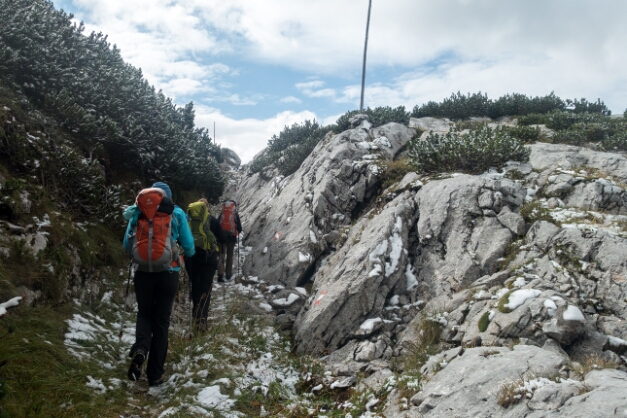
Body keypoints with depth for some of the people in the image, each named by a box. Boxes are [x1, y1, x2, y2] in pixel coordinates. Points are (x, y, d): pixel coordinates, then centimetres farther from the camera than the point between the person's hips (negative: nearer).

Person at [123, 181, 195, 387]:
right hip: (168, 273, -1)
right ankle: (155, 374, 13)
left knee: (144, 314, 20)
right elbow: (188, 246, 1)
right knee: (161, 320, 10)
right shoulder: (177, 213, 0)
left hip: (143, 272, 1)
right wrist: (188, 255, 24)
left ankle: (140, 349, -10)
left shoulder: (139, 212, 3)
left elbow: (127, 244, 6)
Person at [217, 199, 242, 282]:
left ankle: (220, 274, -10)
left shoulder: (222, 214, 2)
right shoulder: (235, 215, -3)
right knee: (230, 255, 13)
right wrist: (237, 231, 20)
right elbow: (239, 228, -2)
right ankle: (228, 274, 19)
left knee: (221, 254, 3)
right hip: (231, 236, -1)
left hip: (222, 236, 1)